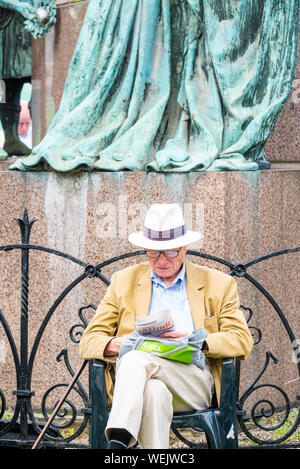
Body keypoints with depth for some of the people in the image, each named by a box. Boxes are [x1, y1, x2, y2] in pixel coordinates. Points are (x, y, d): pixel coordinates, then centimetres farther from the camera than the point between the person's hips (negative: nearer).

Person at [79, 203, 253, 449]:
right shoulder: (124, 281, 21)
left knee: (136, 358, -36)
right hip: (136, 374, 2)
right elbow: (89, 341, 14)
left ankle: (117, 441, -51)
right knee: (154, 392, -40)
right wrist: (114, 345, -12)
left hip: (193, 381, -1)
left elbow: (243, 340, 7)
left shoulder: (218, 284, 17)